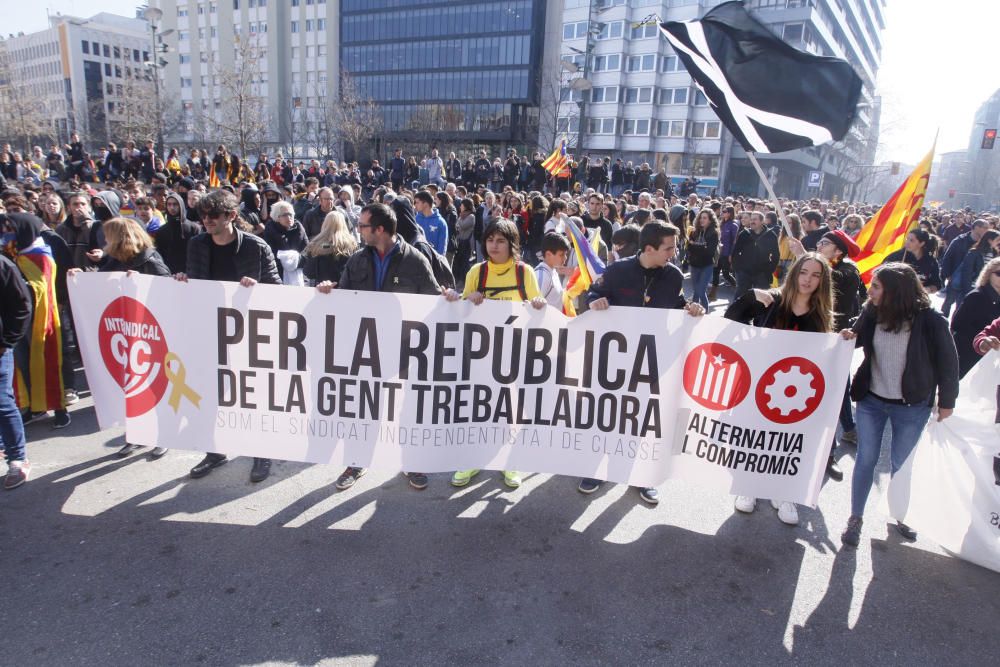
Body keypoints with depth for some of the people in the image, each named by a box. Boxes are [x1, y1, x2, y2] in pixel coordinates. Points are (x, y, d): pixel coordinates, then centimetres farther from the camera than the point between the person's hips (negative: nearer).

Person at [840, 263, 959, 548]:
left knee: (901, 464, 14)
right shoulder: (871, 313, -12)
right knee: (866, 459, 7)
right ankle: (855, 518, 21)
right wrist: (848, 337, -15)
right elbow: (858, 338, 8)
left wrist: (946, 402, -1)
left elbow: (948, 363, -7)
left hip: (912, 407, -1)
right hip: (871, 401, 2)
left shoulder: (930, 321, -19)